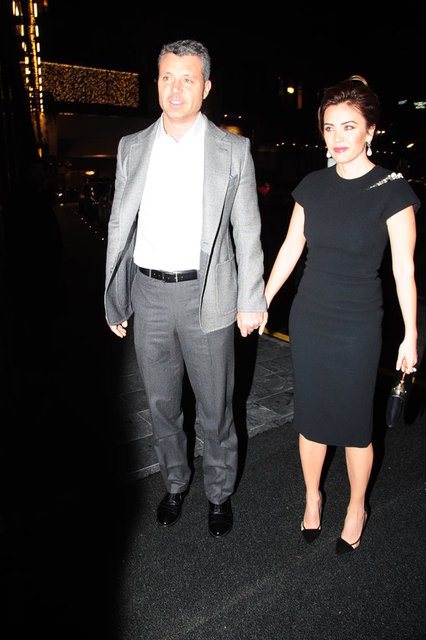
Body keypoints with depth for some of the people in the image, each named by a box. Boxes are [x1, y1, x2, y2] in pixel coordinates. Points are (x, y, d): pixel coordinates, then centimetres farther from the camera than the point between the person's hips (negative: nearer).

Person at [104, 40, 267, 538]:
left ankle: (219, 493, 34)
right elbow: (119, 228, 8)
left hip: (207, 296, -2)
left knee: (214, 408, 9)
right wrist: (113, 301, 6)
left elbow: (247, 232, 1)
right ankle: (175, 482, 40)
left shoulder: (233, 150, 0)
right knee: (161, 403, 16)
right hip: (148, 295, 3)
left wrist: (251, 302, -3)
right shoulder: (132, 147, 7)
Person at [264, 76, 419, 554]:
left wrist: (411, 335, -3)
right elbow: (290, 248, 9)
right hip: (307, 321, 4)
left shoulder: (392, 190, -8)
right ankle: (312, 496, 38)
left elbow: (404, 269, -6)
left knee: (354, 425, 9)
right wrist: (261, 302, 11)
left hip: (358, 327, -3)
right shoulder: (312, 185, 3)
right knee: (311, 418, 14)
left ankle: (356, 509, 35)